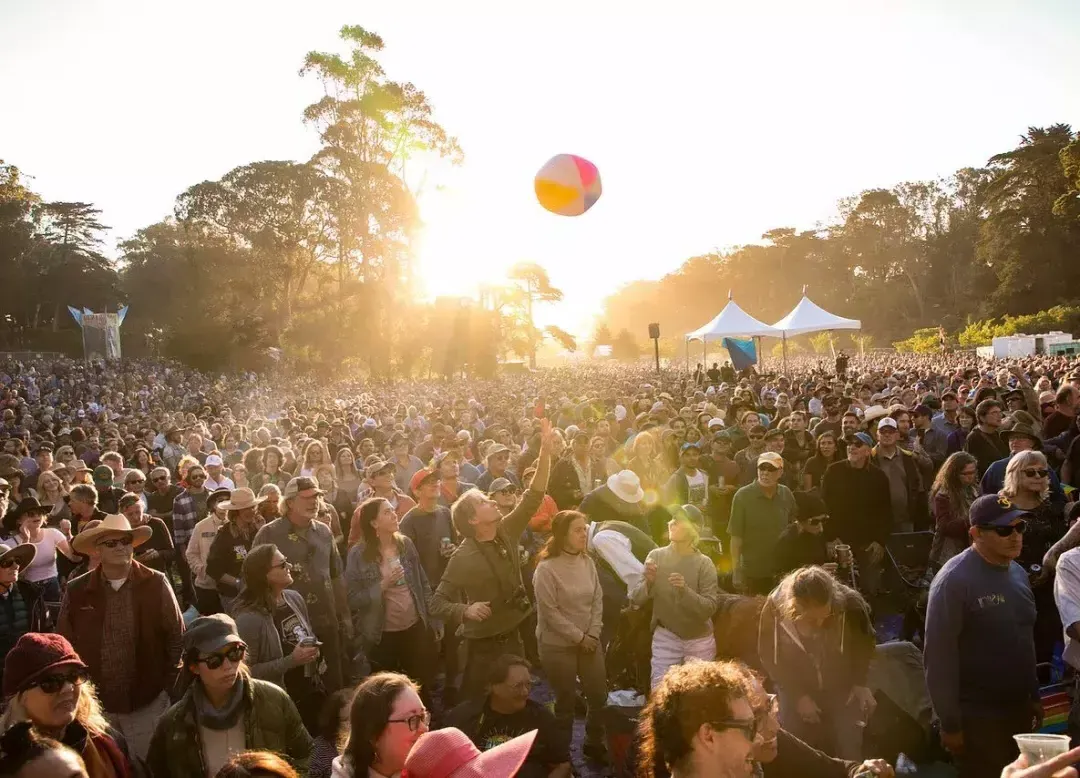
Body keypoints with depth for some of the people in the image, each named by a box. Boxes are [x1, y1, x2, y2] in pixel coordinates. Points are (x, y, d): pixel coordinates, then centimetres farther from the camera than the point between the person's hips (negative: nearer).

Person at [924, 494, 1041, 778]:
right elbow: (939, 655, -20)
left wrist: (1034, 695, 15)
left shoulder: (1018, 573, 6)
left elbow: (1026, 640, 14)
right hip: (976, 717, -7)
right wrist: (950, 723, -18)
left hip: (1019, 709, 7)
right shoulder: (954, 579, -20)